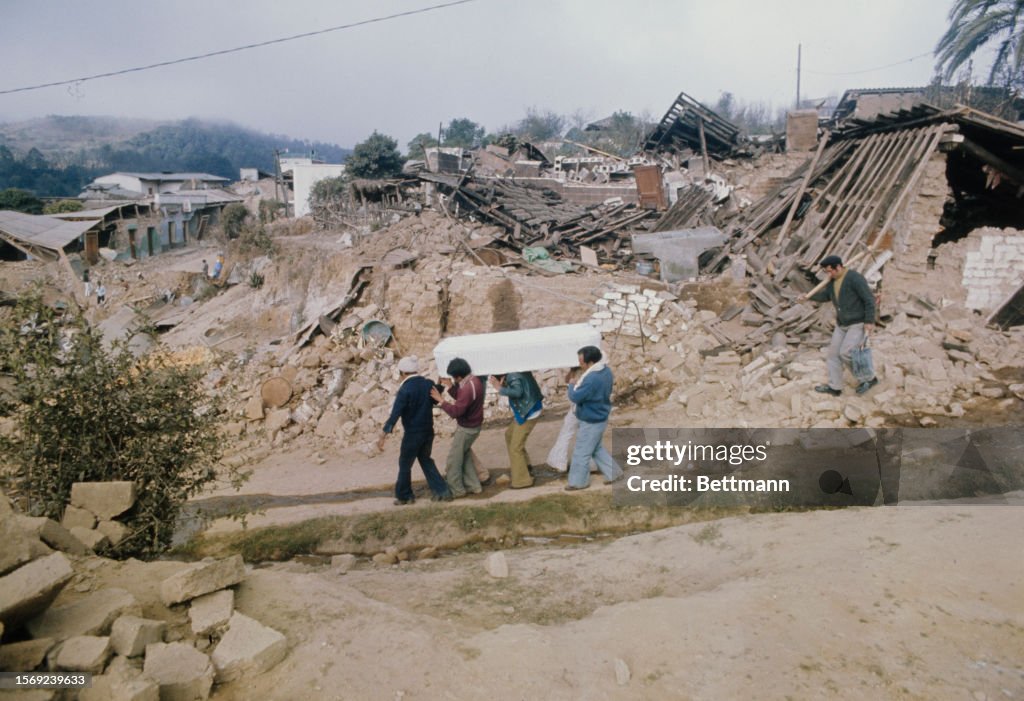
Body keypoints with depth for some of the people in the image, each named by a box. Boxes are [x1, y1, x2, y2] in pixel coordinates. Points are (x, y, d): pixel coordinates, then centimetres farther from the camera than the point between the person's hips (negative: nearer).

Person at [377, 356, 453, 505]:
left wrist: (383, 436, -25)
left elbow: (395, 414, -24)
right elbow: (434, 401, 17)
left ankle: (404, 496, 27)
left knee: (405, 464, 13)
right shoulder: (429, 384, -2)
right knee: (426, 460, 23)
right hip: (428, 431, 6)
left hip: (412, 434, -6)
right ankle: (442, 491, 19)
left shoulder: (405, 390, -19)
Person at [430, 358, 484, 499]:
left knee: (454, 459, 4)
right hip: (473, 426, 10)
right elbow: (461, 399, 13)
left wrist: (441, 400, -24)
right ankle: (473, 486, 28)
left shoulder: (468, 389, -30)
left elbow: (456, 411, -30)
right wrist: (451, 387, 1)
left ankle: (456, 490, 16)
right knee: (465, 455, 22)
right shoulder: (474, 380, 1)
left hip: (466, 428, -10)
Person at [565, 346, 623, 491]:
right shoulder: (605, 370, -2)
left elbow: (575, 397, -26)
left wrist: (572, 384, -7)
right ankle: (614, 473, 33)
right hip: (600, 418, 9)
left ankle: (578, 482, 25)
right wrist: (578, 382, -1)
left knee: (581, 452, 9)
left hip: (591, 422, -9)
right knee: (596, 448, 25)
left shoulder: (592, 379, -34)